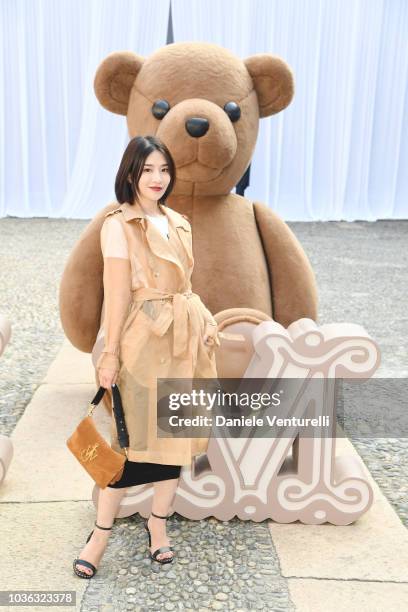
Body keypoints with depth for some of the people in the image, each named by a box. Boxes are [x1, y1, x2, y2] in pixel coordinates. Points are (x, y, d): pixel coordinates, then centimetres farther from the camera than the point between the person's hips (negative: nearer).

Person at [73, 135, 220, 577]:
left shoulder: (179, 222, 12)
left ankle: (158, 522, 28)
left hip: (184, 335, 6)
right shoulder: (118, 224, -7)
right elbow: (117, 292, -11)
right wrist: (110, 353, -12)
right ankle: (101, 533, 18)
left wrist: (205, 320, 6)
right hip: (144, 336, -6)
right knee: (132, 434, 1)